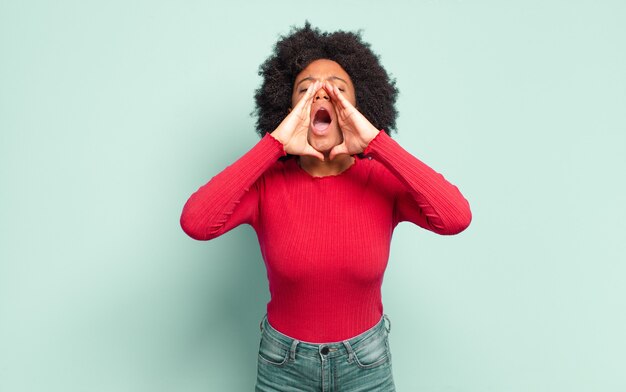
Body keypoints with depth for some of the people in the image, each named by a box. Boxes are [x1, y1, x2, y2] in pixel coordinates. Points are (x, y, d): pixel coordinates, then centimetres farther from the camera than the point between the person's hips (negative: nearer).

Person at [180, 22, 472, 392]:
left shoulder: (384, 180, -15)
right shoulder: (266, 183, -16)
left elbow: (456, 218, -31)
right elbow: (195, 222, -32)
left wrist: (377, 141, -30)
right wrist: (274, 142, -30)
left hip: (366, 361, 1)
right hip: (283, 362, 0)